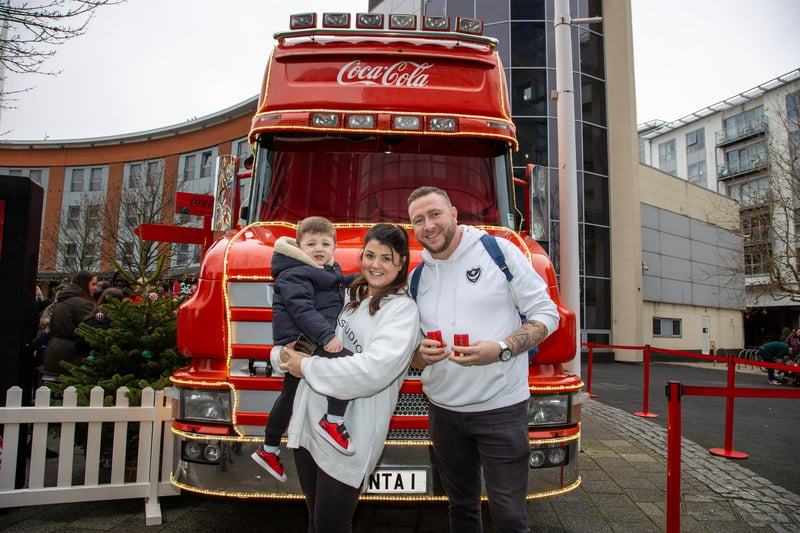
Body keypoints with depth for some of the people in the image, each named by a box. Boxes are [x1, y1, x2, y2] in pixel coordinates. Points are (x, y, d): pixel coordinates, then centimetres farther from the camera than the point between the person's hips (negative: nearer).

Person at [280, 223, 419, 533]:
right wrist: (289, 355, -3)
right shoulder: (349, 295, 9)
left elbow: (374, 370, -26)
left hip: (347, 437, -7)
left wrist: (307, 367, -18)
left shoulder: (402, 309, -12)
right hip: (308, 422, 7)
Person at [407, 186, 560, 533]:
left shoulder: (498, 250, -7)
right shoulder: (417, 277, 7)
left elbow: (547, 314, -6)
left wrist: (501, 349, -21)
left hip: (500, 409, -4)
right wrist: (421, 355, -9)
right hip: (443, 410, 5)